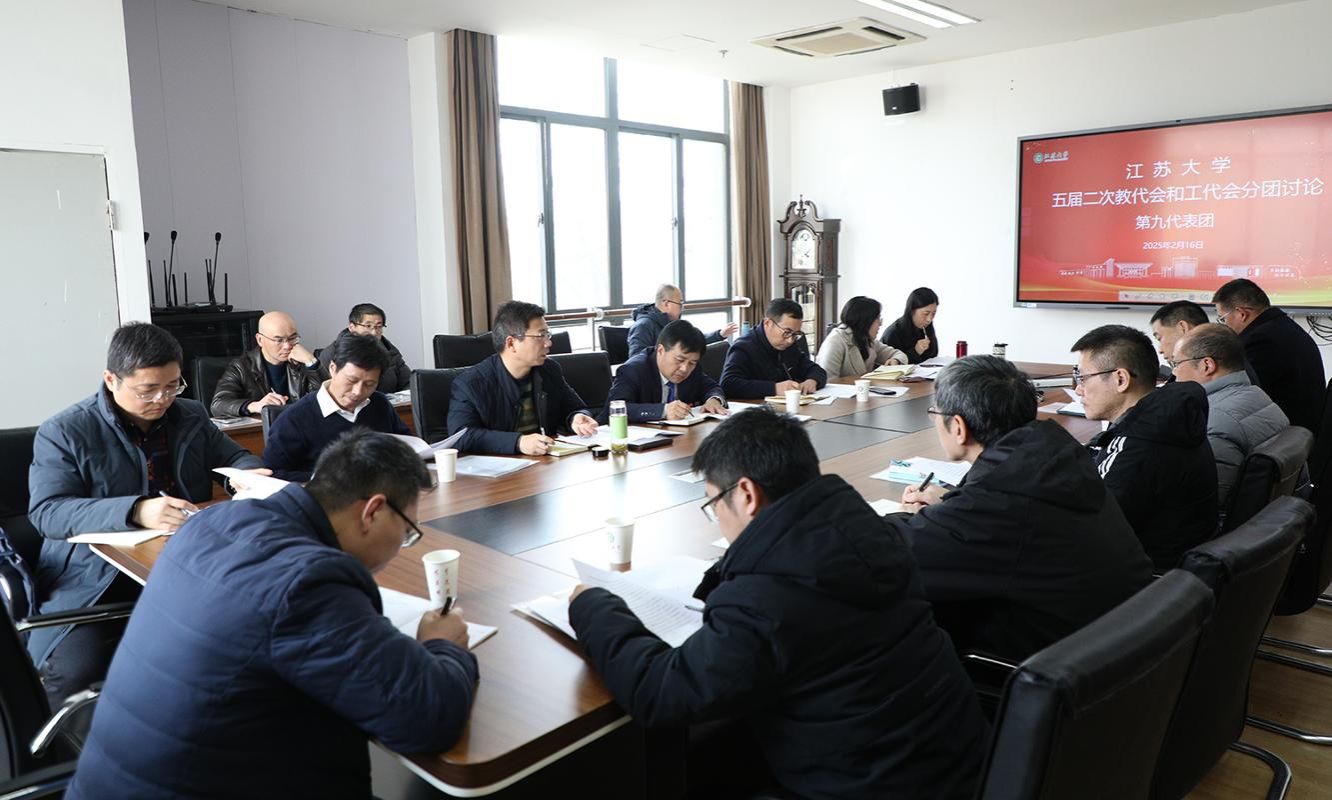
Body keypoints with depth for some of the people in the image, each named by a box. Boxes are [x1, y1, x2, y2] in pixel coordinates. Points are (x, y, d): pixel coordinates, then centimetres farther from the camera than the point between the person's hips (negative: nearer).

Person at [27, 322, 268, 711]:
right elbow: (47, 511, -13)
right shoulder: (63, 432, -2)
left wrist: (249, 475, -4)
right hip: (94, 577, -3)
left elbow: (233, 456, 23)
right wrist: (136, 511, -30)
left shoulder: (192, 416, 11)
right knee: (71, 673, -28)